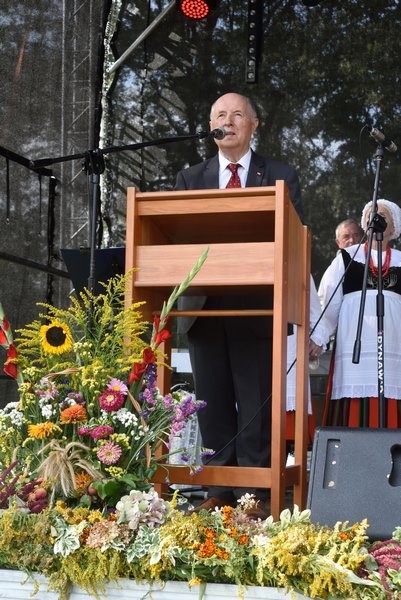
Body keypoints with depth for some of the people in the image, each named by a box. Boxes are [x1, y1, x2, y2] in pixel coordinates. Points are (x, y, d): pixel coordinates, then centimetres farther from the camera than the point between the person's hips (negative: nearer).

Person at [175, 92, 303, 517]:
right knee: (213, 403, 5)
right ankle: (218, 490, 12)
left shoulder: (281, 177, 9)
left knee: (256, 404, -2)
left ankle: (255, 493, 4)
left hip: (257, 306, -2)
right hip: (204, 306, 3)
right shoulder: (189, 179, 16)